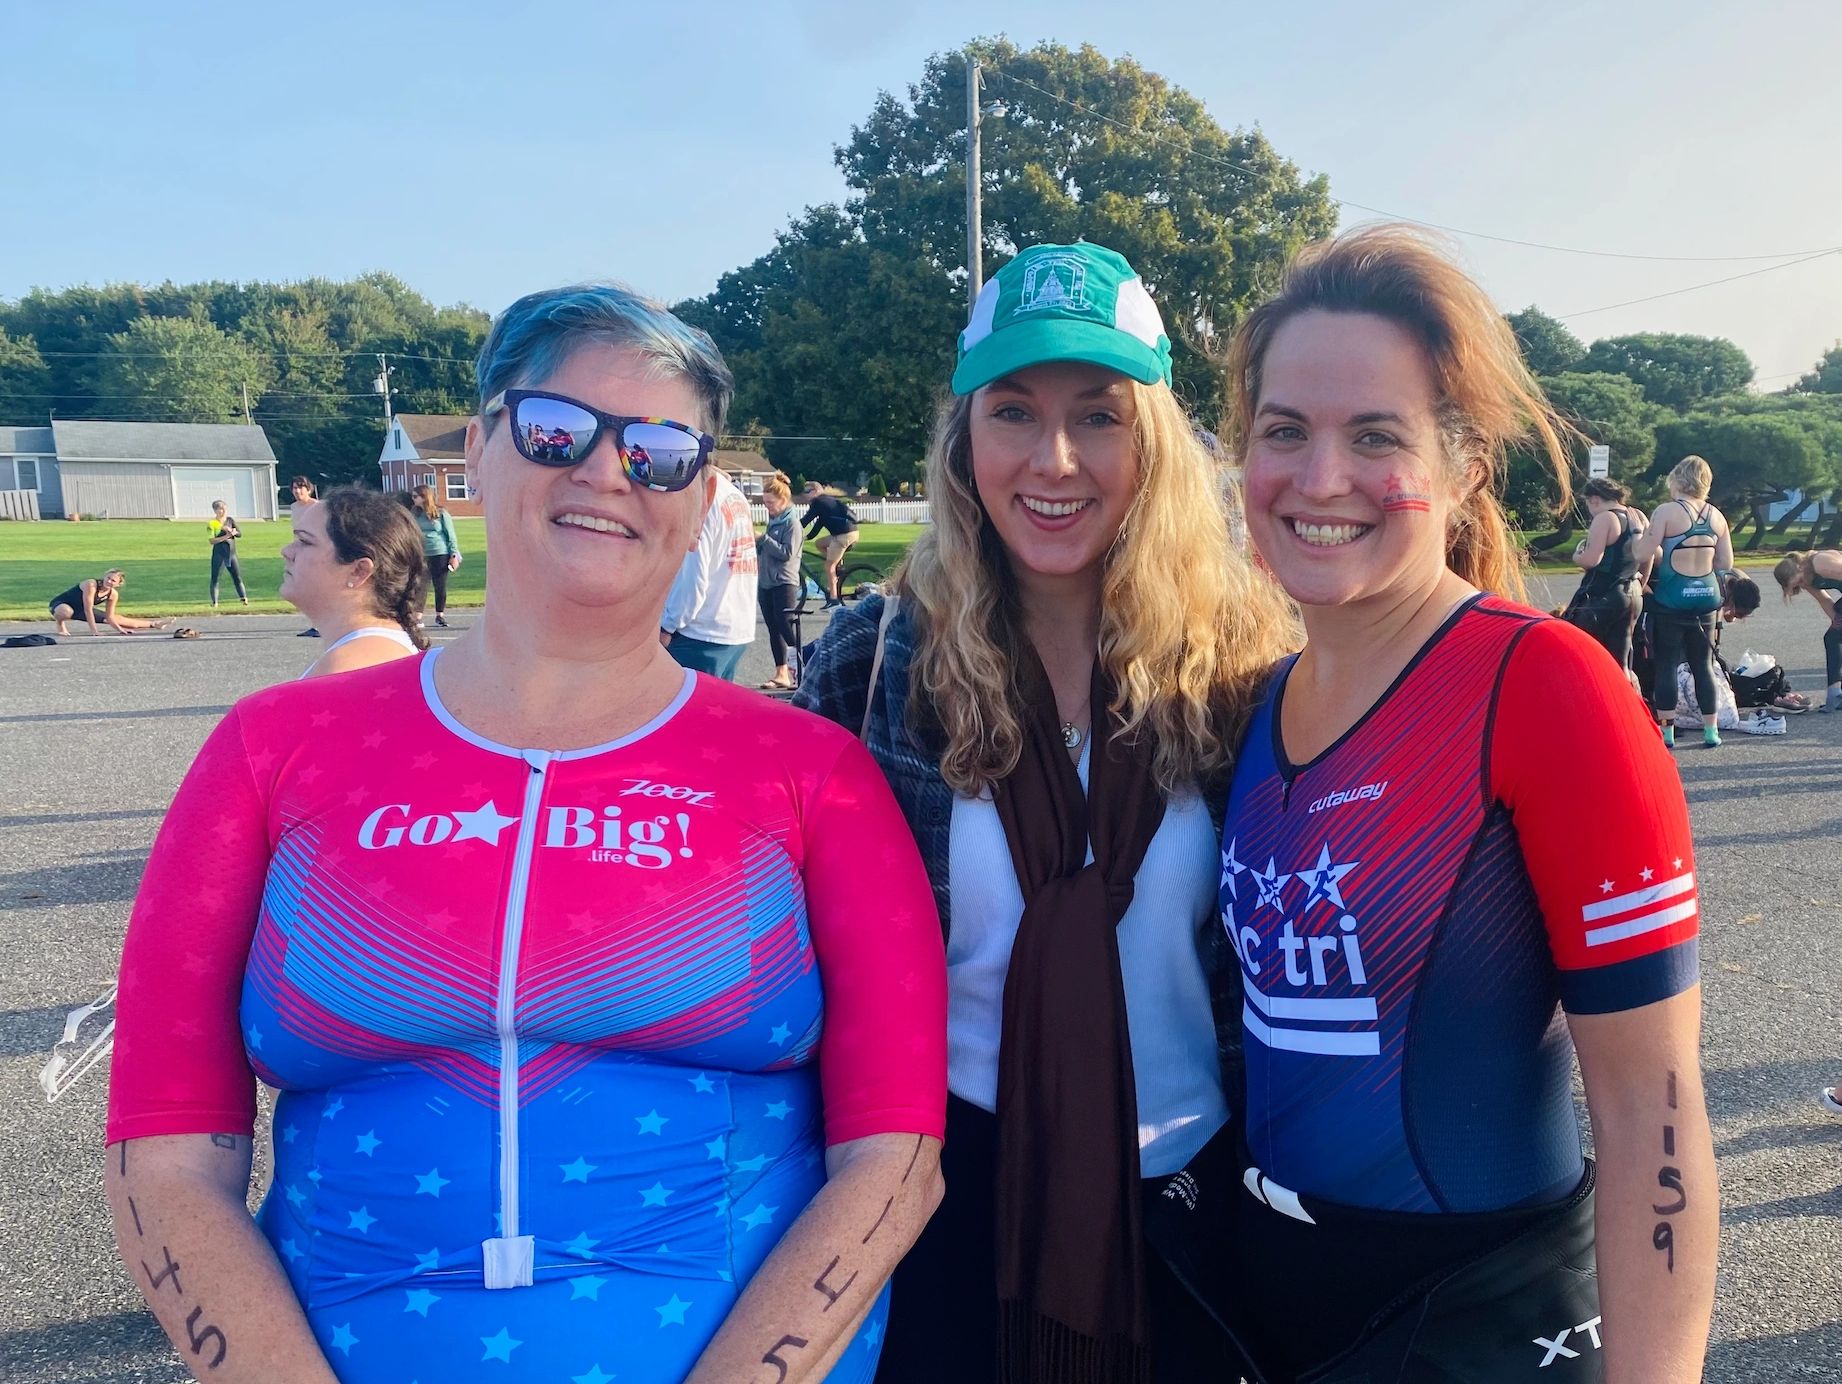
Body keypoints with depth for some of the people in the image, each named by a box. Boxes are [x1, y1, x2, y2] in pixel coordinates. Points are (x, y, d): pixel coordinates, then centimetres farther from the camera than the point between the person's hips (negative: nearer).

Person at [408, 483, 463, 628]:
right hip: (421, 555, 3)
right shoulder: (414, 514, 7)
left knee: (440, 585, 5)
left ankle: (440, 615, 17)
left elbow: (451, 535, -1)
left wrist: (454, 555, -6)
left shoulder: (441, 513, -3)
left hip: (440, 555, -2)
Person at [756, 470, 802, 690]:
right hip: (766, 582, 8)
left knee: (786, 628, -11)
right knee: (774, 630, 8)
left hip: (785, 583, -8)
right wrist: (757, 544, 4)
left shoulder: (792, 524, -9)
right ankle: (781, 674, 12)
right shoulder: (772, 521, 14)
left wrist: (764, 539, -15)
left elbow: (787, 553, -17)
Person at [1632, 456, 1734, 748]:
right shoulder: (1716, 516, 6)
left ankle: (1666, 732, 2)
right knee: (1703, 664, 12)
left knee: (1666, 665, 1)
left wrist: (1635, 536, 6)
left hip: (1671, 597, -5)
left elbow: (1643, 555, -14)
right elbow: (1725, 563, 8)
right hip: (1705, 596, 5)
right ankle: (1710, 732, 15)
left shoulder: (1667, 511, -10)